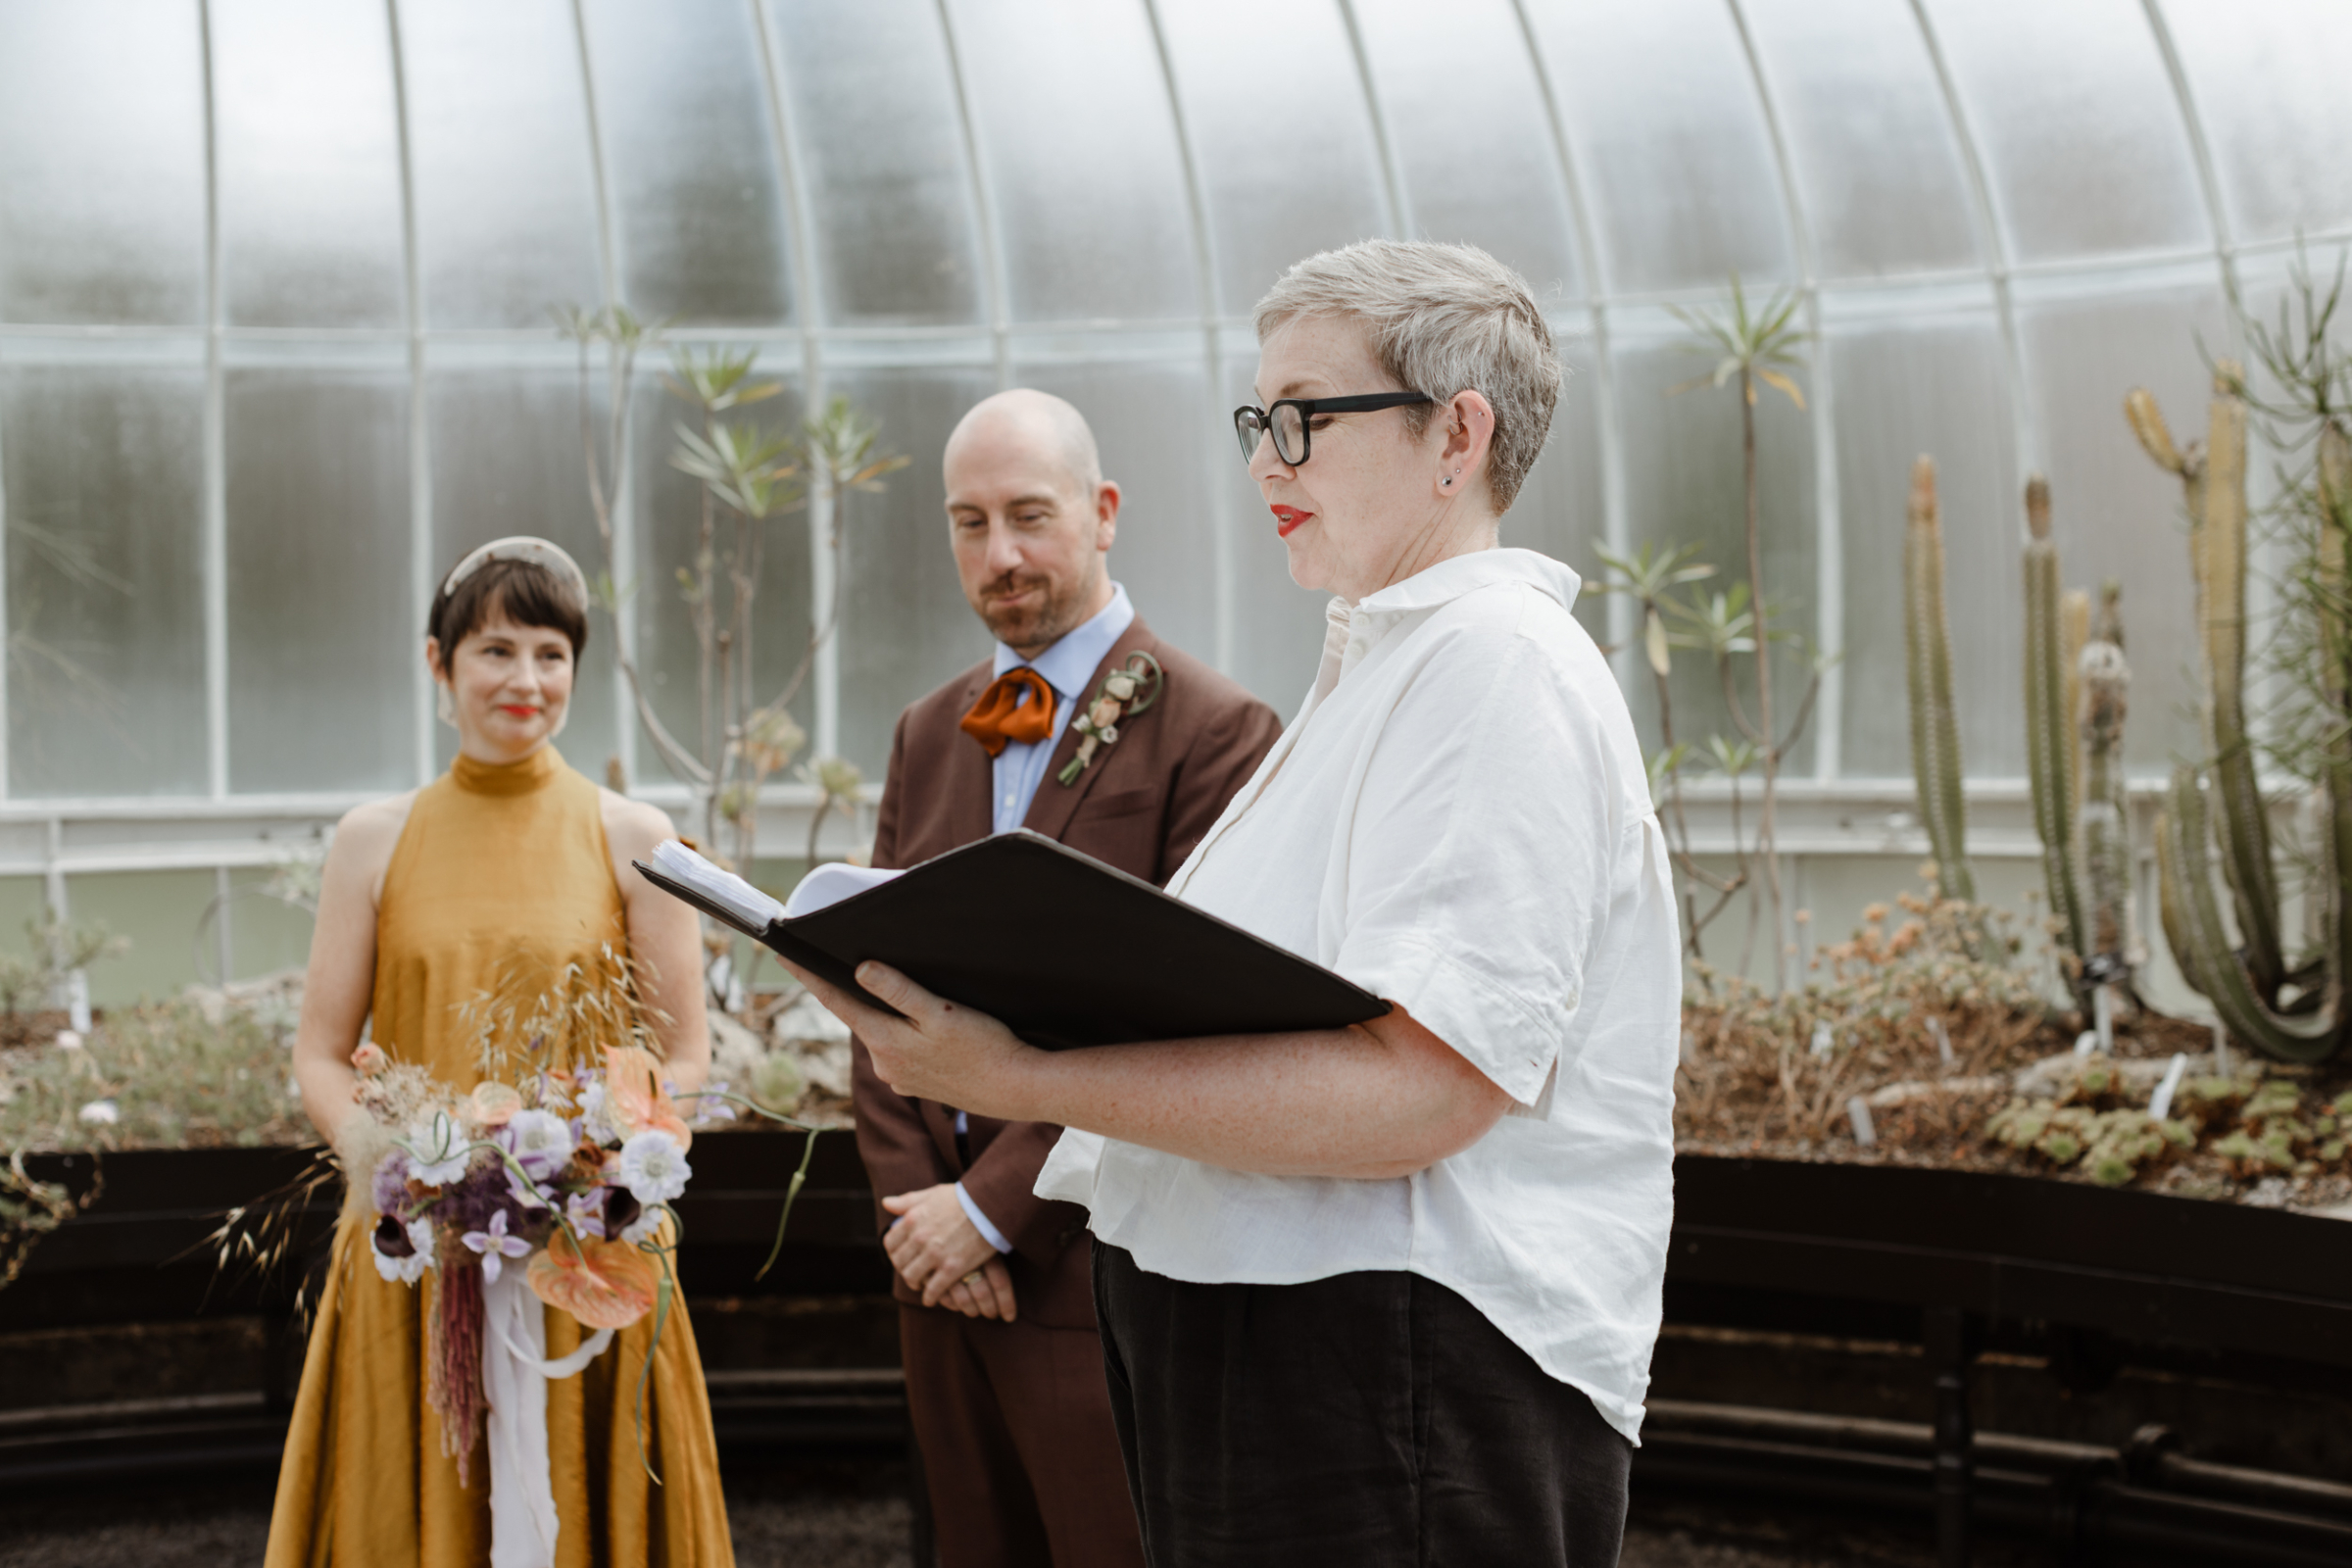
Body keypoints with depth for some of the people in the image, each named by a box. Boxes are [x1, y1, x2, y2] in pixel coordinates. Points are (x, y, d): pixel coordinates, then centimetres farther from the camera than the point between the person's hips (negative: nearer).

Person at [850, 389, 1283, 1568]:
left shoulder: (1212, 732, -9)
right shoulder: (927, 736, 13)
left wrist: (995, 1204, -14)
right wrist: (913, 1205, -2)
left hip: (1099, 1272, -6)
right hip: (942, 1272, 6)